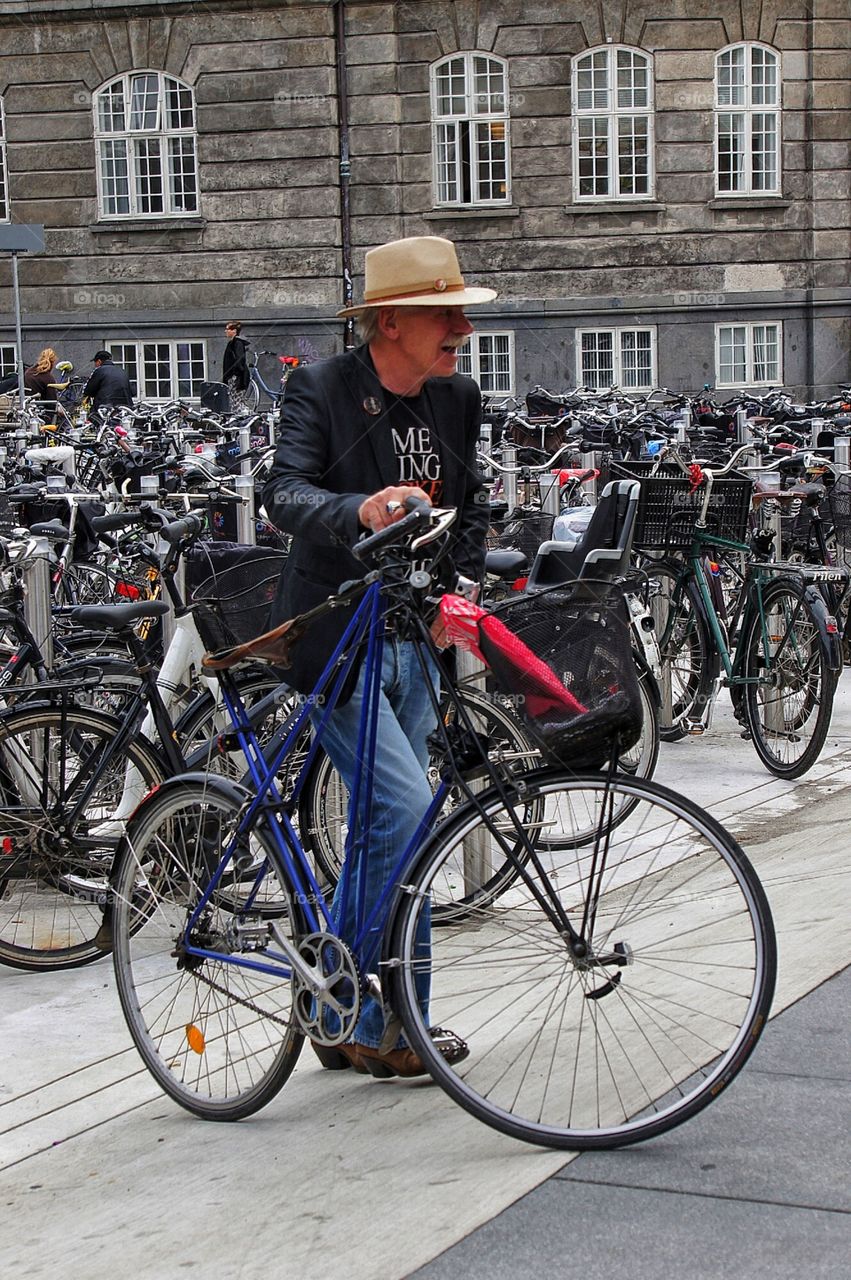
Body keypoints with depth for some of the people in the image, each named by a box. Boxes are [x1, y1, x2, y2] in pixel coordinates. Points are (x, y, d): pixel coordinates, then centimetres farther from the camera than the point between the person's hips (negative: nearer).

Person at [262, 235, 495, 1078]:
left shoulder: (456, 399, 6)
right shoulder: (320, 390, -12)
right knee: (404, 808, -17)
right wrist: (360, 510, -45)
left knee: (384, 824, 10)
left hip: (411, 635, 7)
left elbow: (471, 501, 19)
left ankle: (350, 1020, 21)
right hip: (335, 636, -7)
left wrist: (461, 585, 4)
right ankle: (390, 1024, -5)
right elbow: (285, 494, -25)